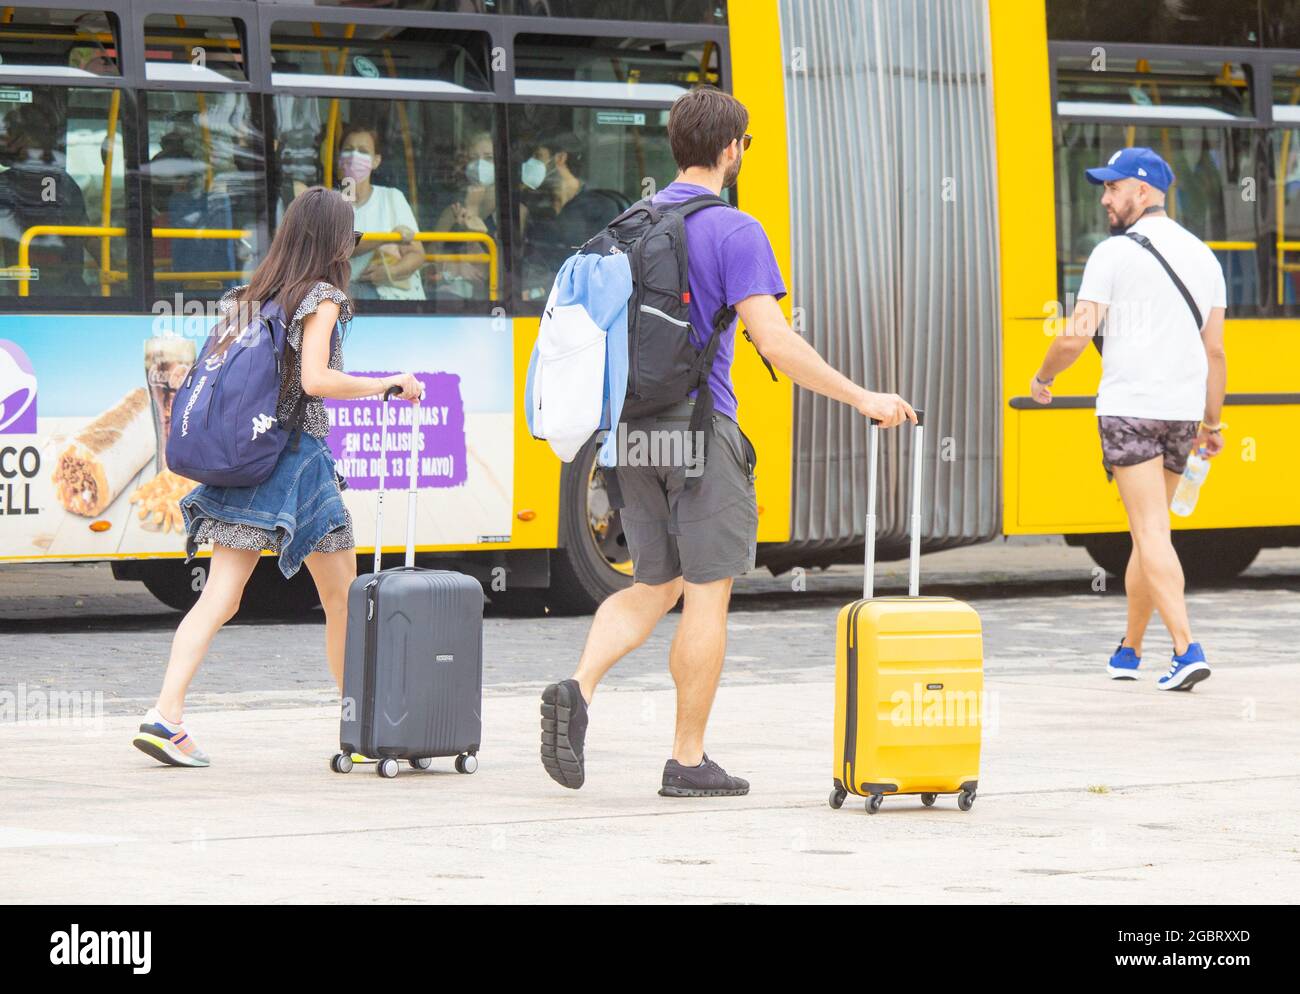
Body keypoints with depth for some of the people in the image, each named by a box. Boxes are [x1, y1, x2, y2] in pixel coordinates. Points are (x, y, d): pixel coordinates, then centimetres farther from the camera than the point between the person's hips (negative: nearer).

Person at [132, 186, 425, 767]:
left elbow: (215, 369, 14)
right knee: (343, 599, 9)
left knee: (220, 597, -3)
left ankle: (166, 714, -19)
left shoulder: (250, 298, 14)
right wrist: (386, 385, -8)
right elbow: (315, 379, -17)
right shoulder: (322, 298, -6)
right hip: (298, 454, -6)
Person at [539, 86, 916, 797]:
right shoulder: (732, 232, -10)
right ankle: (688, 761, 4)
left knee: (654, 586, 14)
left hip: (634, 430, 7)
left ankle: (578, 688, -10)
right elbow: (773, 341, -18)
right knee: (706, 593, 1)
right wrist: (860, 398, -12)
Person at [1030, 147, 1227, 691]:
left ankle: (1187, 648, -22)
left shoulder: (1114, 253, -6)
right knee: (1148, 532, 16)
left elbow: (1077, 334, -11)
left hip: (1128, 407, -6)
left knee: (1152, 532, -10)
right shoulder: (1202, 256, 11)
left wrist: (1042, 378, 7)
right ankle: (1128, 651, 24)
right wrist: (1212, 421, 16)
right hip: (1184, 411, 6)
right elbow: (1215, 349, 10)